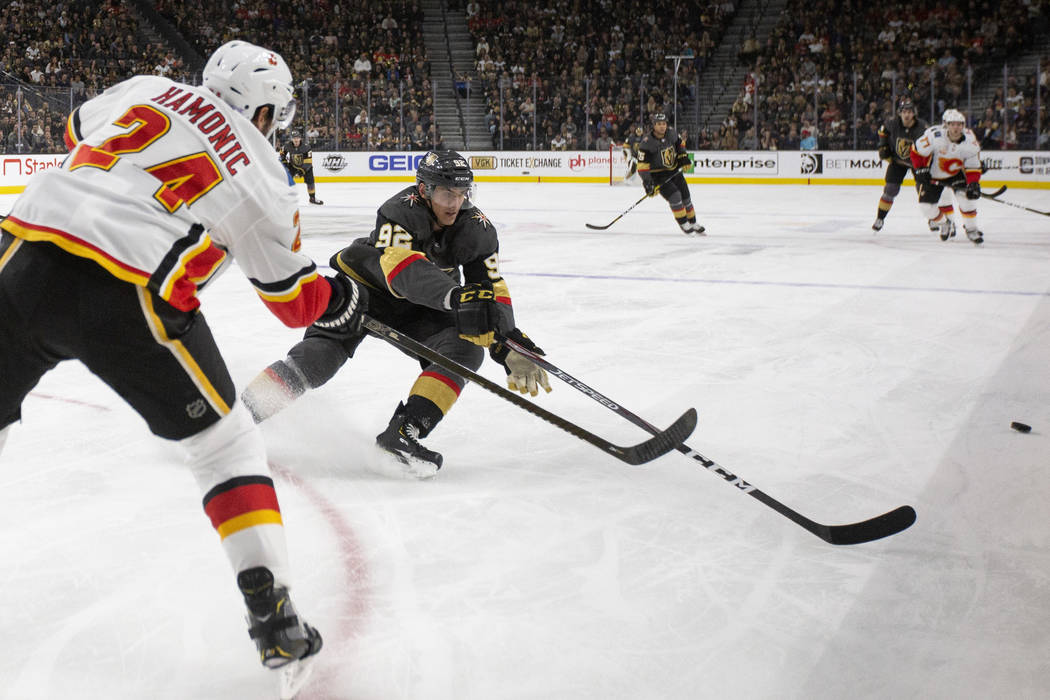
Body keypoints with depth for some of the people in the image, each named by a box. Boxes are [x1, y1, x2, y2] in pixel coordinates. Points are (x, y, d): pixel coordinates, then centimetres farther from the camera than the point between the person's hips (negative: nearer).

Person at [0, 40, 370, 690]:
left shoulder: (146, 89, 18)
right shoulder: (262, 177, 10)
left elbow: (79, 130, 37)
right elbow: (294, 299, 15)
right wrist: (339, 298, 35)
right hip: (129, 301, -4)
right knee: (228, 444, 12)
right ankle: (273, 617, 7)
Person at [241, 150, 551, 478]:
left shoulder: (478, 230, -14)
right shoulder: (401, 210, -29)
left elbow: (493, 291, -13)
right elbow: (404, 270, -47)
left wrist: (512, 346, -27)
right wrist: (456, 295, -63)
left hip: (423, 309, 4)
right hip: (367, 283, -4)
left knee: (467, 345, -22)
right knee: (329, 345, -28)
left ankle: (402, 433, -30)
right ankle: (247, 407, -28)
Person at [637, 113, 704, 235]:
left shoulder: (671, 132, -7)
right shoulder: (647, 142, -24)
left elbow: (679, 143, 17)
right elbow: (642, 165, -24)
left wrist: (683, 156, 6)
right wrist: (648, 183, -29)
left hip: (674, 170, 6)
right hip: (658, 174, -6)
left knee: (685, 196, 11)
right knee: (674, 196, -20)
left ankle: (693, 224, 27)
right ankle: (684, 225, -4)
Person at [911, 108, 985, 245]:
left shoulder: (970, 141, -21)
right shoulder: (933, 135, -30)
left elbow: (973, 167, -13)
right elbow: (917, 150, -15)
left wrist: (974, 184, -27)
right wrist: (920, 169, -20)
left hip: (956, 173, 1)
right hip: (933, 175, -1)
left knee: (966, 196, -20)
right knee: (926, 205, -6)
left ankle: (971, 229, 3)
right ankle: (944, 224, 25)